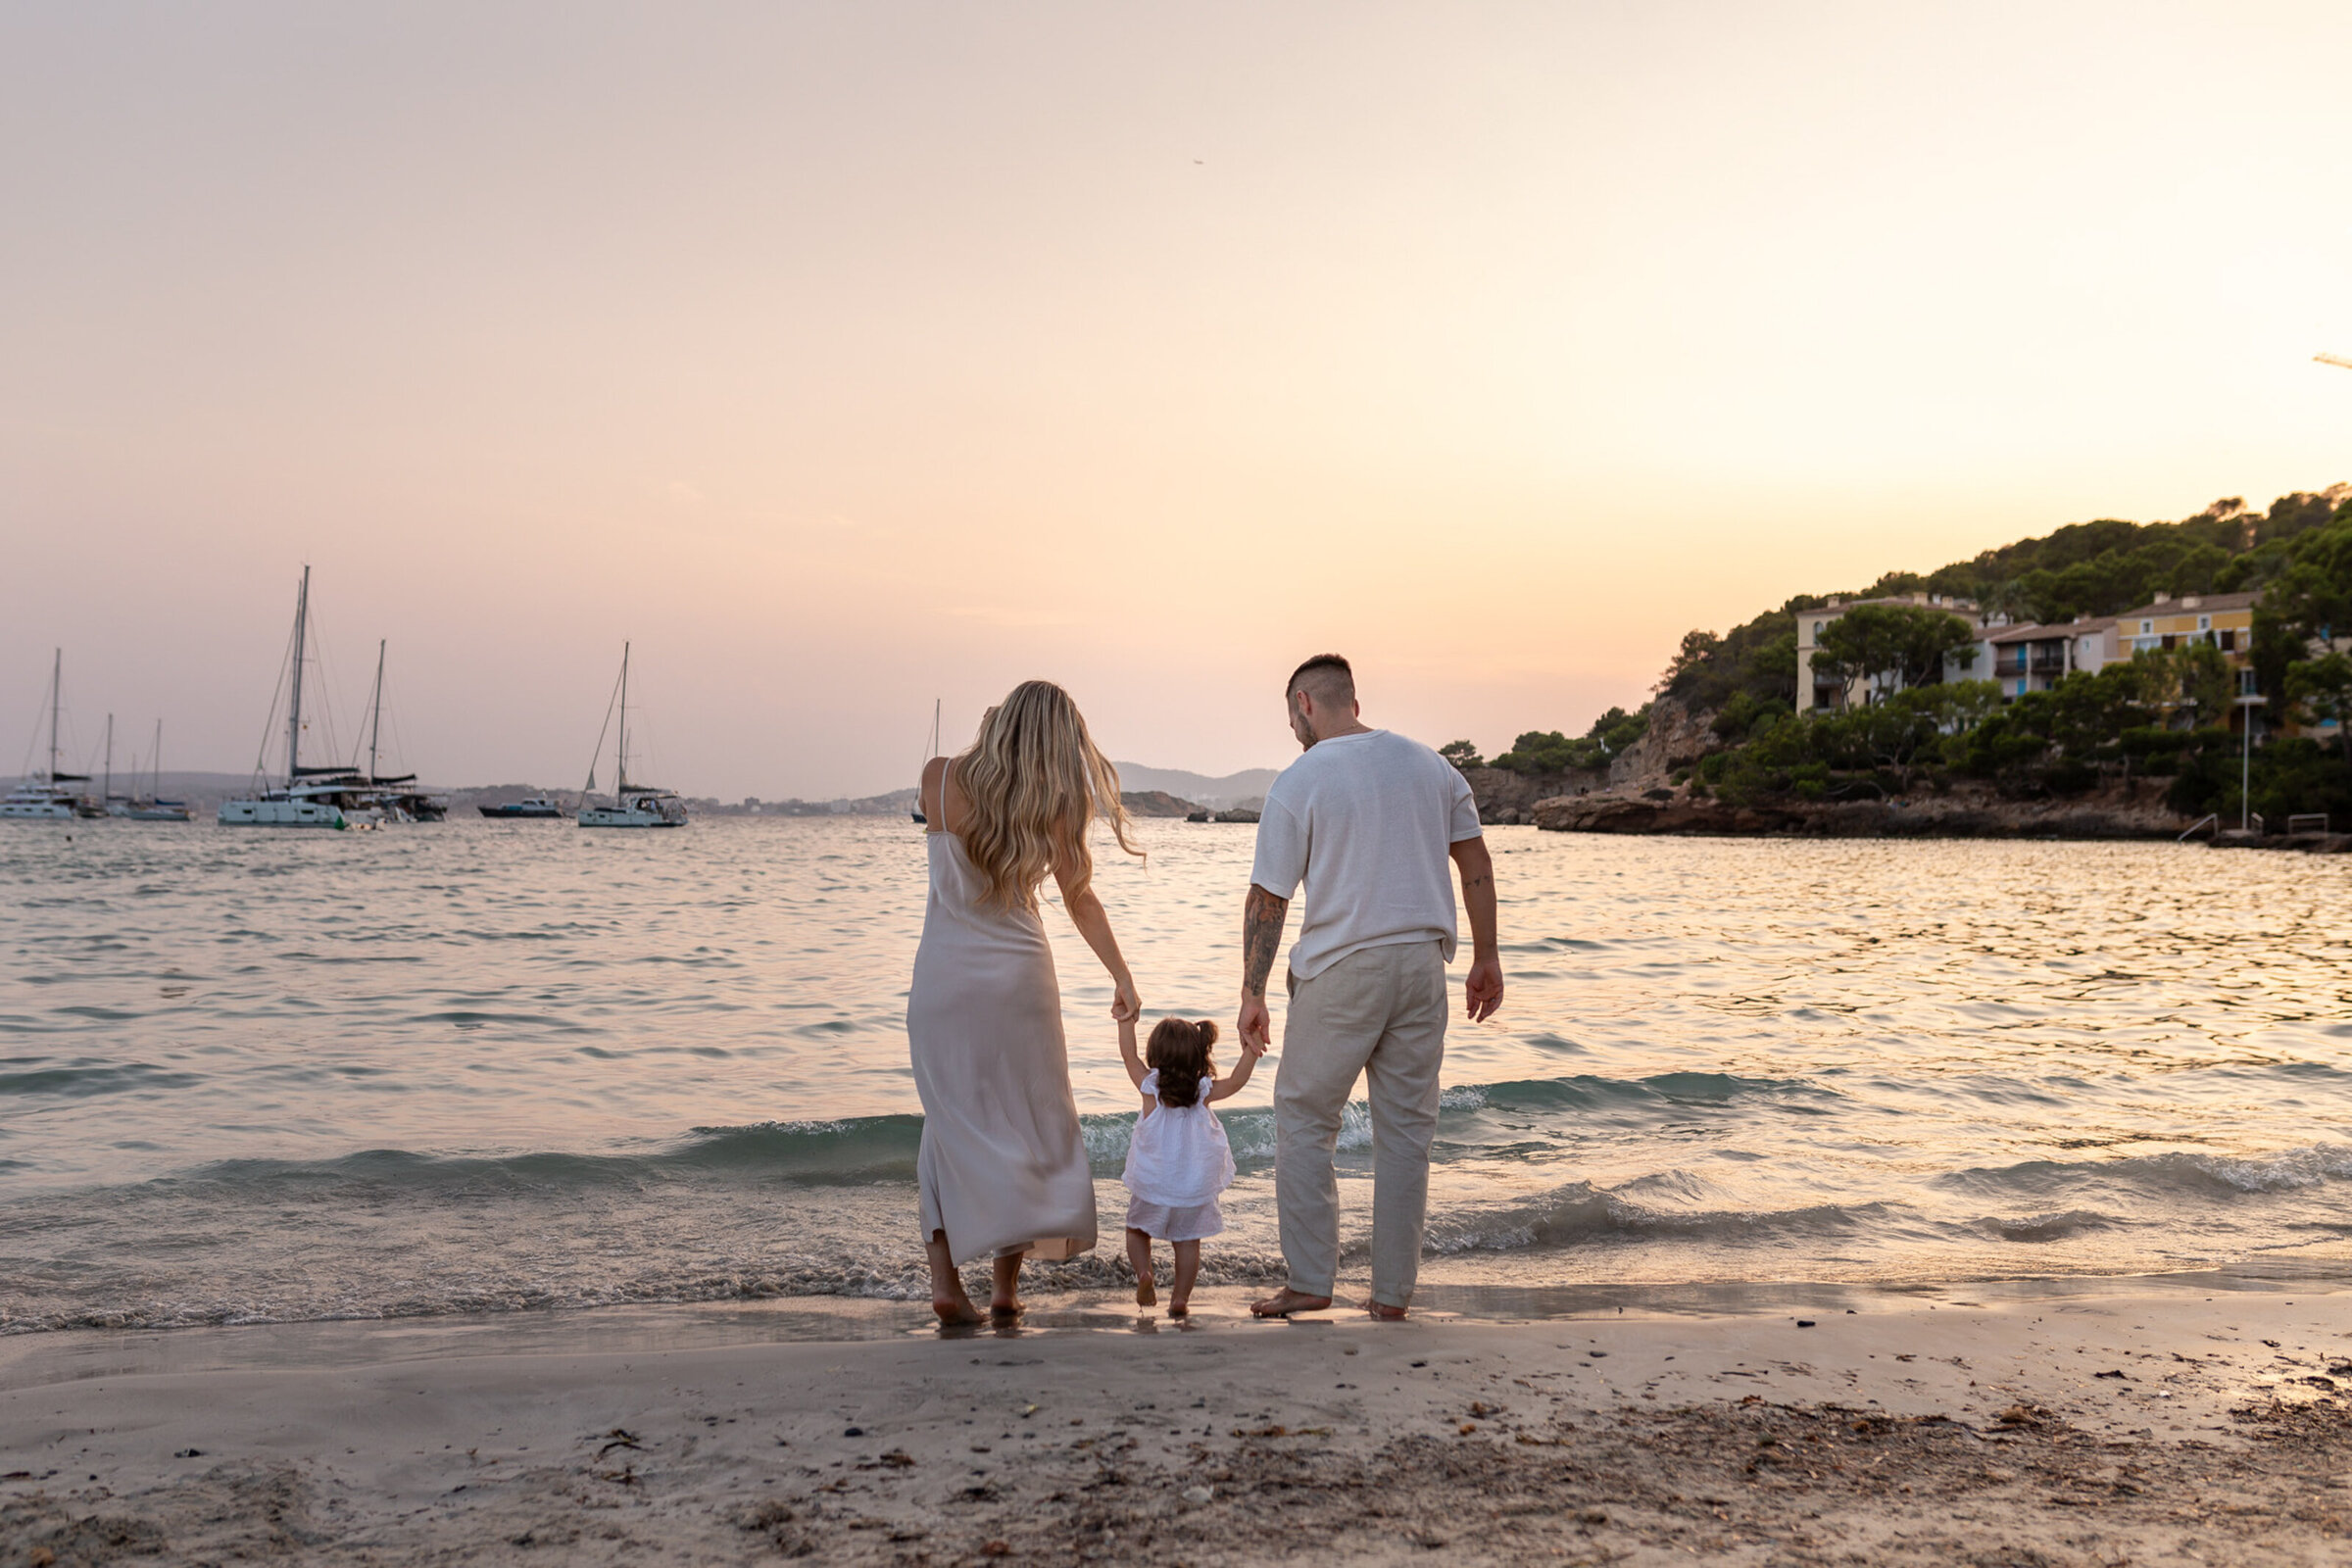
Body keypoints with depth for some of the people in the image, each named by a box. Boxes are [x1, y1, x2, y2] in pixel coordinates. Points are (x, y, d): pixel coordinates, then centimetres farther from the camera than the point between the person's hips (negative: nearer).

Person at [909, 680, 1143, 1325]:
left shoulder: (939, 778, -8)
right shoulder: (1052, 805, -9)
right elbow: (1079, 898, -4)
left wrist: (985, 743, 11)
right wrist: (1122, 976, 5)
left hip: (944, 975, 1)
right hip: (1018, 976, -1)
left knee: (952, 1125, 10)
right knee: (1027, 1124, 11)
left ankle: (945, 1279, 3)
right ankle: (1007, 1286, 13)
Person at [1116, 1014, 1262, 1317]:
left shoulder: (1150, 1087, -10)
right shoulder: (1204, 1091, -7)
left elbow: (1128, 1054, -1)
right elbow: (1235, 1082, 2)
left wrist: (1126, 1019, 7)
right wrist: (1250, 1051, 5)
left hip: (1151, 1187, -1)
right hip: (1196, 1189, 1)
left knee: (1137, 1230, 19)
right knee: (1188, 1241, 12)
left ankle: (1143, 1271, -3)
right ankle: (1180, 1297, 5)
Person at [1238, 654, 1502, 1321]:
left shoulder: (1298, 783, -6)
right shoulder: (1428, 764, 8)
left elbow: (1268, 899, -6)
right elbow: (1477, 863, 9)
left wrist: (1252, 995, 1)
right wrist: (1486, 956, 15)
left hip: (1341, 969, -4)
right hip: (1422, 965, 5)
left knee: (1303, 1121, 9)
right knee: (1406, 1130, 10)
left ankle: (1310, 1283, 9)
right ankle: (1392, 1294, 15)